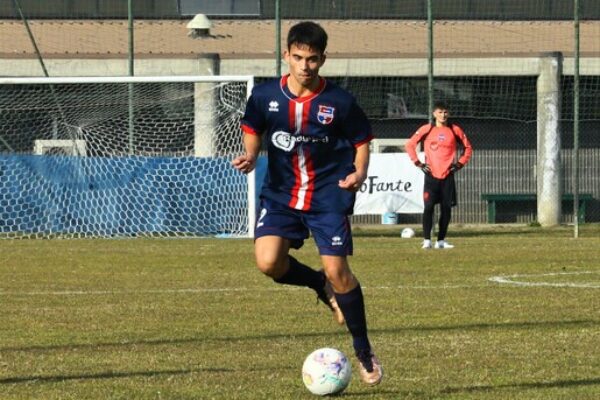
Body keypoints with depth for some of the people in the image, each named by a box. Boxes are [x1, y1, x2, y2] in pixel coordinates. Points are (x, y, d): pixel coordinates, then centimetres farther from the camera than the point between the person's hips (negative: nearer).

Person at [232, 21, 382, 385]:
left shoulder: (339, 102, -9)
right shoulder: (265, 96, -4)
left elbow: (362, 143, 2)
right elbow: (253, 132, 12)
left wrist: (359, 173, -18)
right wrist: (250, 156, -10)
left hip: (329, 195, -2)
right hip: (281, 193, 2)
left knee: (337, 270, -10)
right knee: (268, 262, -19)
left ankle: (364, 352, 9)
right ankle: (322, 287, 16)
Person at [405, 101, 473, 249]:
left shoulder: (455, 130, 5)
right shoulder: (426, 129, 1)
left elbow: (468, 147, 15)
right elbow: (410, 145, 6)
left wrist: (459, 163, 5)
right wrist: (418, 163, 0)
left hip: (448, 176, 2)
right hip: (431, 175, -2)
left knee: (446, 208, 2)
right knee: (428, 207, -10)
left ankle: (441, 240, 9)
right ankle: (427, 240, -7)